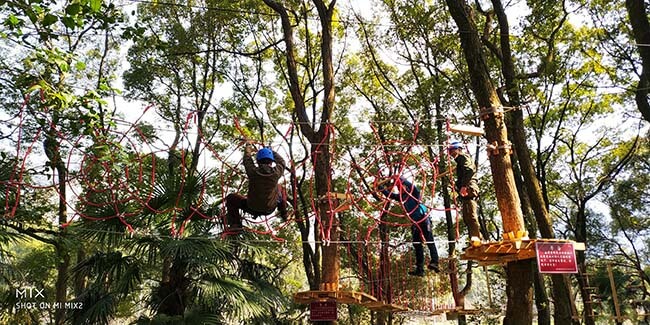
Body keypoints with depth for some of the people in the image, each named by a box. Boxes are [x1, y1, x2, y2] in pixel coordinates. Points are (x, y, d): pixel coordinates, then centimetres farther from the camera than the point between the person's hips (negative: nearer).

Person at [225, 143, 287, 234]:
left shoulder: (253, 172, -22)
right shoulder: (276, 172, -20)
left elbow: (247, 161, 0)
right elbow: (281, 161, 2)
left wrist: (248, 148, 21)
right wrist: (271, 151, 19)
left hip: (252, 208, -2)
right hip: (270, 209, 2)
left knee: (231, 198, 17)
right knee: (279, 188, 29)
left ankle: (235, 224, 4)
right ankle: (283, 214, 39)